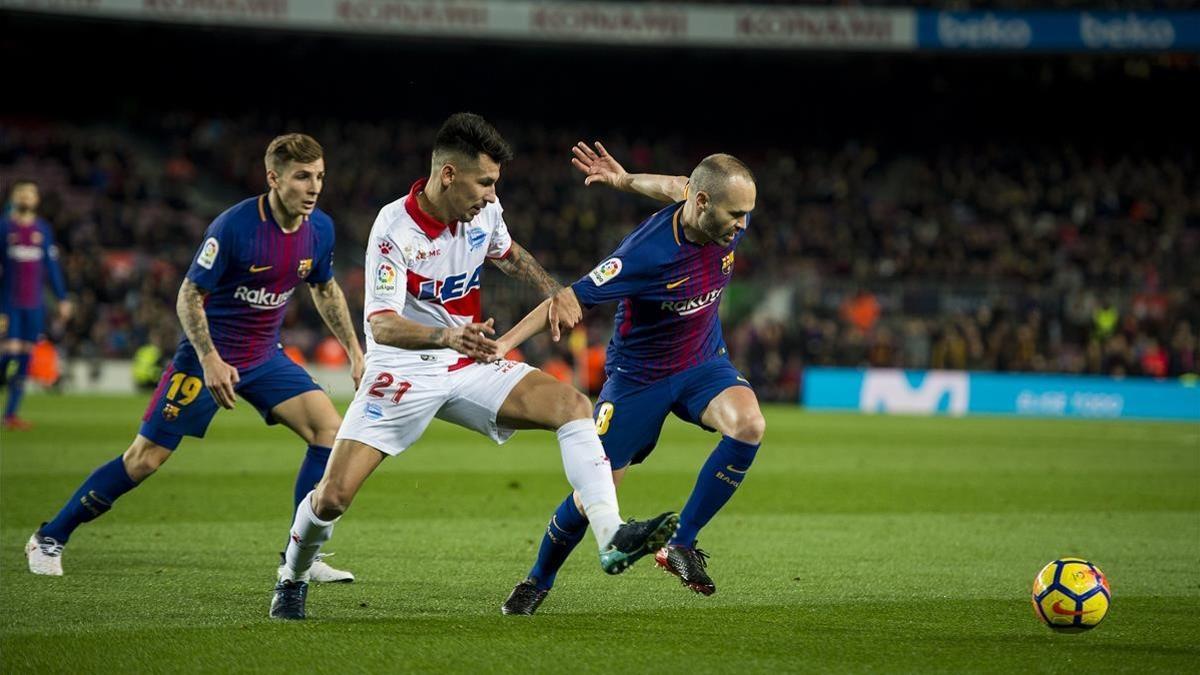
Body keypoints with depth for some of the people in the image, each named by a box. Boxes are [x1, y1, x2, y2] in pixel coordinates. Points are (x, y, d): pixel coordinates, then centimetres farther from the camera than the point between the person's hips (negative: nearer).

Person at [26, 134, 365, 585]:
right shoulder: (233, 227, -23)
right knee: (144, 459, -4)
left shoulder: (320, 229, -4)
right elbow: (189, 296, -18)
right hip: (209, 357, -6)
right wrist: (211, 361, -28)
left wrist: (355, 350, 12)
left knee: (330, 430, -12)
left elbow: (325, 289, 15)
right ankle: (49, 539, 12)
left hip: (264, 358, 6)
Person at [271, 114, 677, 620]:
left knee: (574, 406, -17)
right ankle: (292, 580, 18)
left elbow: (506, 252, 23)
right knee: (333, 496, -13)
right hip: (403, 372, -5)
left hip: (471, 368, 5)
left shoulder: (485, 210, -3)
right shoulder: (395, 228, -21)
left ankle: (611, 538, -24)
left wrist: (553, 290, 8)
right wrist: (446, 337, -47)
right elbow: (381, 323, -29)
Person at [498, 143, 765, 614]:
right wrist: (503, 344, -31)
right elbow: (569, 297, -25)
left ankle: (681, 545, -14)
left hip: (703, 363, 5)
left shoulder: (731, 224, -14)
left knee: (749, 425, -27)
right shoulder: (647, 253, -31)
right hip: (638, 376, -5)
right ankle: (537, 583, 28)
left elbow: (678, 187, 6)